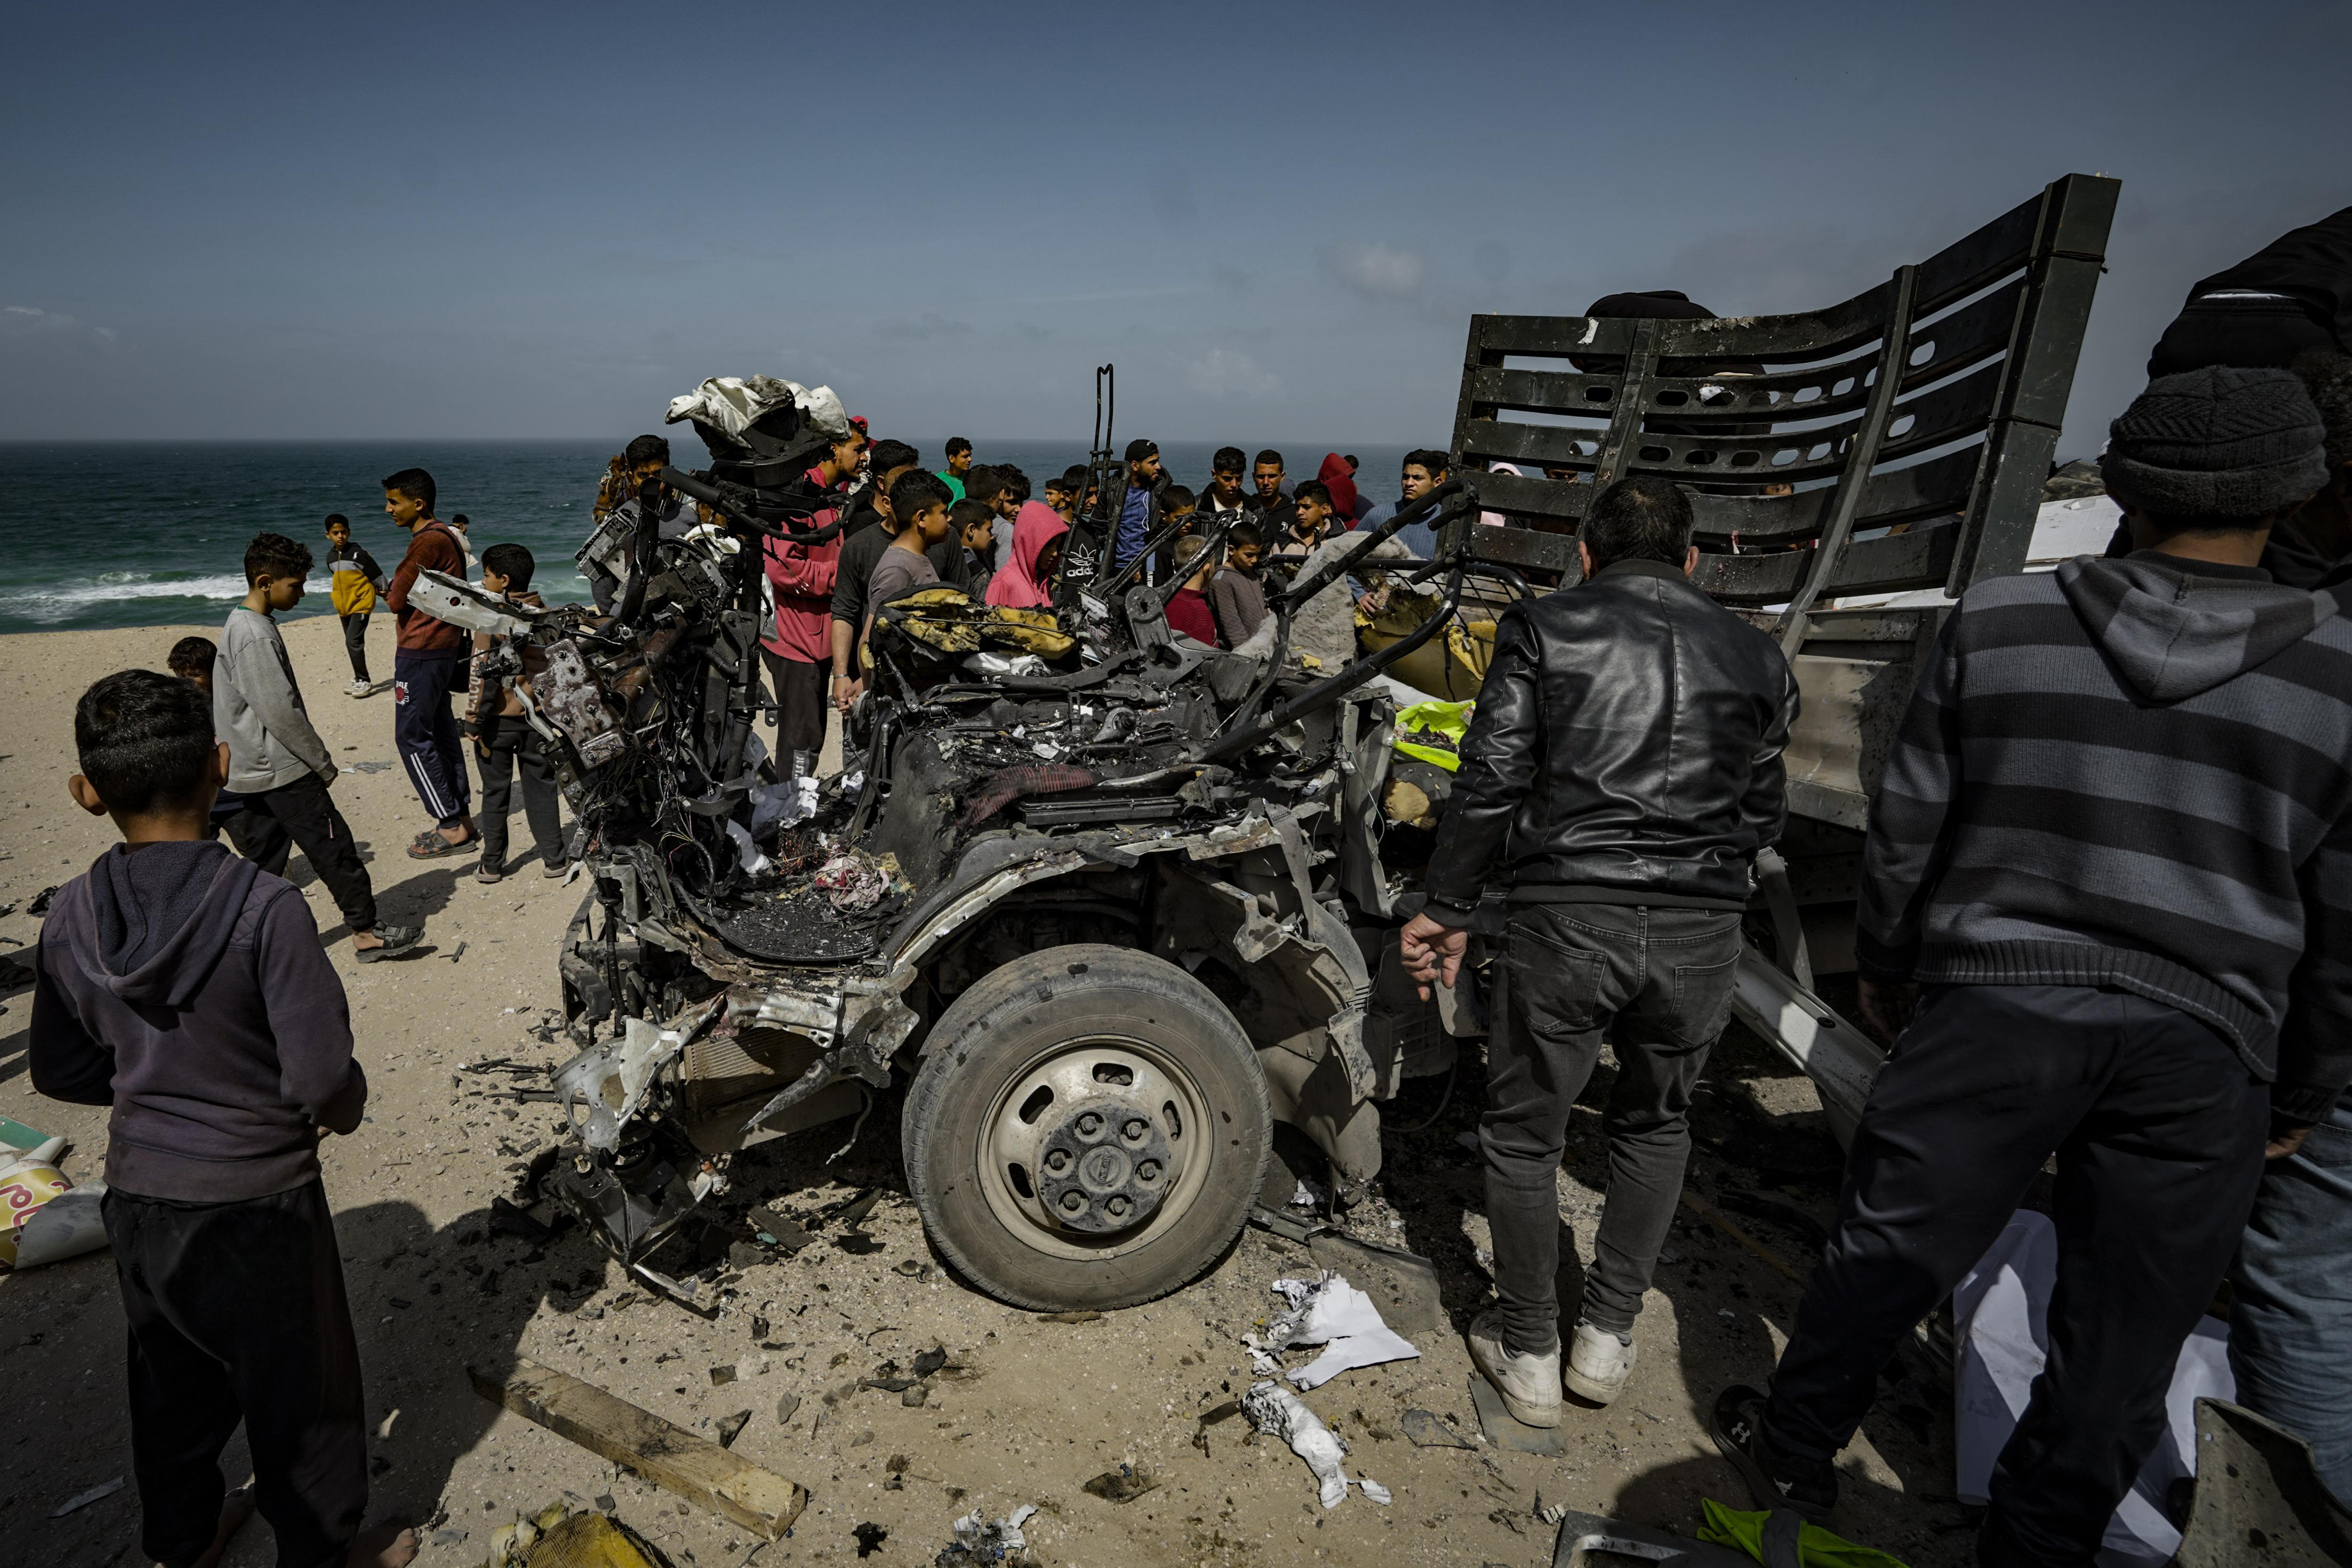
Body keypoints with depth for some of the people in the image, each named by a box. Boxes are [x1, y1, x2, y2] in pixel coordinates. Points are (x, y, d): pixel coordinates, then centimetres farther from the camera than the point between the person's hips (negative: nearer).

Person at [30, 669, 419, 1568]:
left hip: (139, 1198, 5)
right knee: (297, 1391, 16)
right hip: (255, 1200, -5)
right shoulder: (265, 908, -25)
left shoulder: (72, 918, -8)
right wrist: (344, 1112, -4)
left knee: (173, 1382, 27)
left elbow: (59, 1072, 3)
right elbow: (321, 1076, -24)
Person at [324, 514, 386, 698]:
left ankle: (364, 681, -10)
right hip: (343, 606, 8)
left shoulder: (358, 553, -14)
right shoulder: (331, 557, 7)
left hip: (361, 604, -8)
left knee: (353, 642, -17)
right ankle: (359, 679, 25)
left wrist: (383, 592, 1)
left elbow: (377, 575, -9)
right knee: (351, 643, 14)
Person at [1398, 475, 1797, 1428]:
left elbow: (1491, 781, -3)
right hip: (1703, 928, 4)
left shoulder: (1543, 628, 5)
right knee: (1655, 1124, 25)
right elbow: (1764, 814, 15)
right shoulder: (1754, 654, 14)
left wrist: (1448, 908, 2)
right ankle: (1607, 1338, 32)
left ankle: (1528, 1354, 27)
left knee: (1523, 1134, 15)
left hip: (1567, 915, -3)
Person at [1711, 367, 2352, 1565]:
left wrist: (1884, 967, 15)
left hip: (1993, 1007, 0)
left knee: (1889, 1249, 15)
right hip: (2203, 1052, 1)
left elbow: (1907, 826, 0)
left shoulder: (1998, 623, -5)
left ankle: (1794, 1455, 34)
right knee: (2118, 1345, 15)